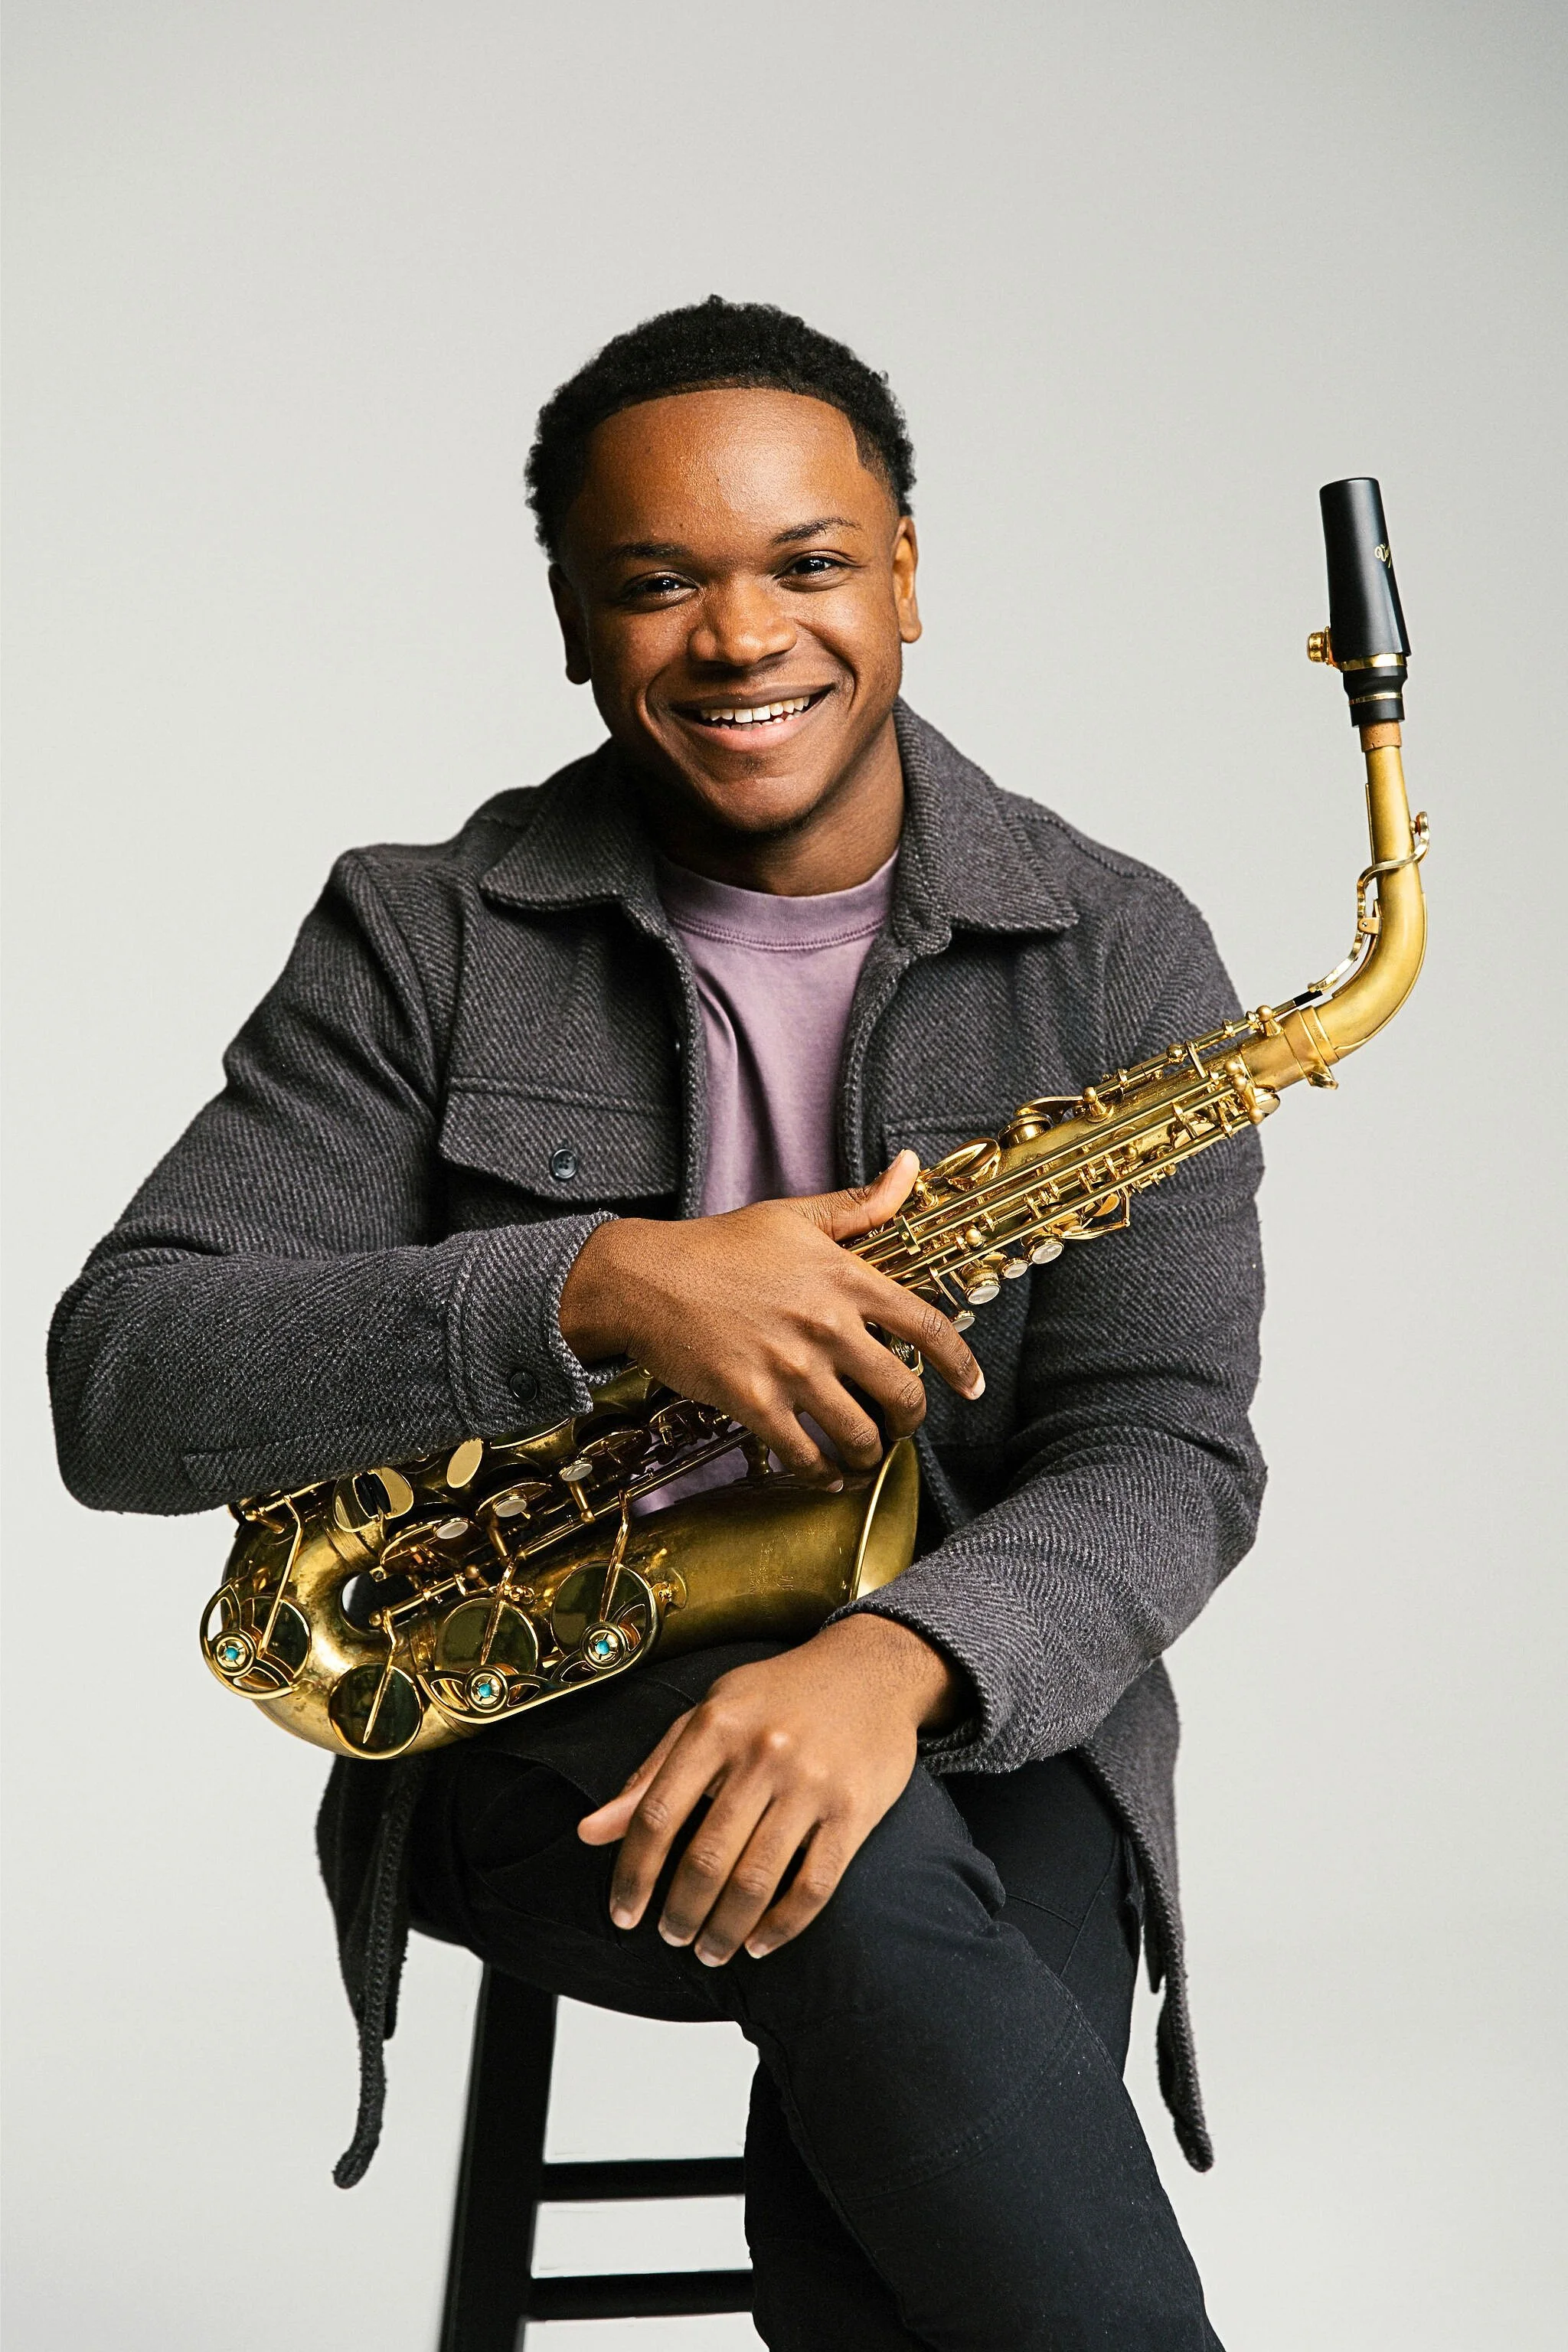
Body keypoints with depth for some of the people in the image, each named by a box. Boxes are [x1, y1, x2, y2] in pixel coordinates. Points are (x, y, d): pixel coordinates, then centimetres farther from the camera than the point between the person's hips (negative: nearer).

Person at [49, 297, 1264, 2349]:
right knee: (868, 1877, -34)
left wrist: (897, 1658, -31)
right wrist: (598, 1289, -25)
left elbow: (1163, 1456, -8)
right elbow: (124, 1384, -10)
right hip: (534, 1740, 0)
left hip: (979, 1716, 1)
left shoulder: (1117, 955, 1)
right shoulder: (425, 942, 0)